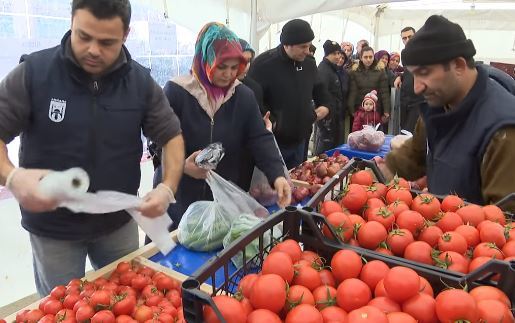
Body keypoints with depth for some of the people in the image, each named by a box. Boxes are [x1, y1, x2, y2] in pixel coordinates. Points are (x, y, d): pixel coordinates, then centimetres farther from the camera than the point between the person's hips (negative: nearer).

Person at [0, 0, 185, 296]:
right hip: (53, 228, -1)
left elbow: (171, 135, -2)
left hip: (119, 223, 2)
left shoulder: (141, 81, -7)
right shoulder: (34, 72, -13)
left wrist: (168, 187, -18)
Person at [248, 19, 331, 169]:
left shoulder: (309, 64, 7)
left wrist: (317, 113, 5)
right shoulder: (264, 64, -13)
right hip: (271, 143, -6)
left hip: (299, 142, 6)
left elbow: (322, 94, 22)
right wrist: (270, 123, -20)